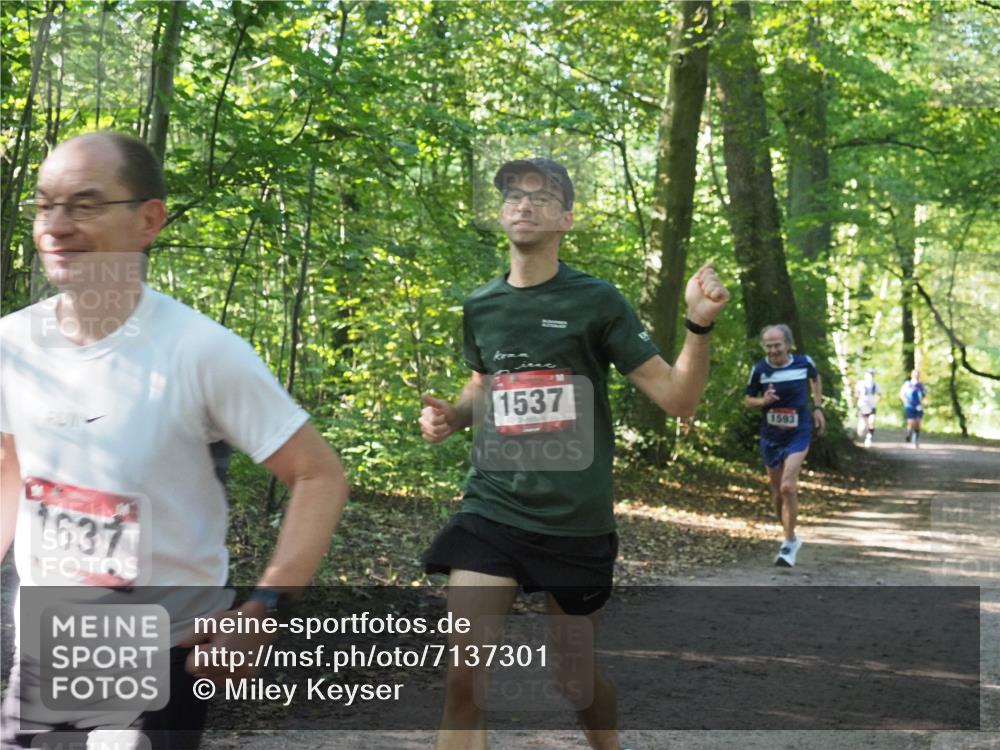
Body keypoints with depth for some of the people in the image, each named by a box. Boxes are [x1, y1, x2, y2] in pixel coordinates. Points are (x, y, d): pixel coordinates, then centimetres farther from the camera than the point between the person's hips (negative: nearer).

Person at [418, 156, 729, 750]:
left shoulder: (596, 301, -6)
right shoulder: (480, 307, 4)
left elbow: (679, 400, -8)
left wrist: (701, 324, -24)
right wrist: (451, 416, 4)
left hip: (576, 523, -2)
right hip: (489, 513, 2)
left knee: (574, 675, 14)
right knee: (464, 679, -9)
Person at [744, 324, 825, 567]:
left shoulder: (804, 362, -8)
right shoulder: (759, 370, -9)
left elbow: (815, 378, 16)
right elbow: (748, 401, 2)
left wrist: (817, 407, 9)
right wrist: (763, 401, -19)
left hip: (798, 434, -2)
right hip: (771, 436, 2)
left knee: (788, 486, -19)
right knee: (777, 493, 11)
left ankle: (789, 544, -10)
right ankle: (790, 536, 32)